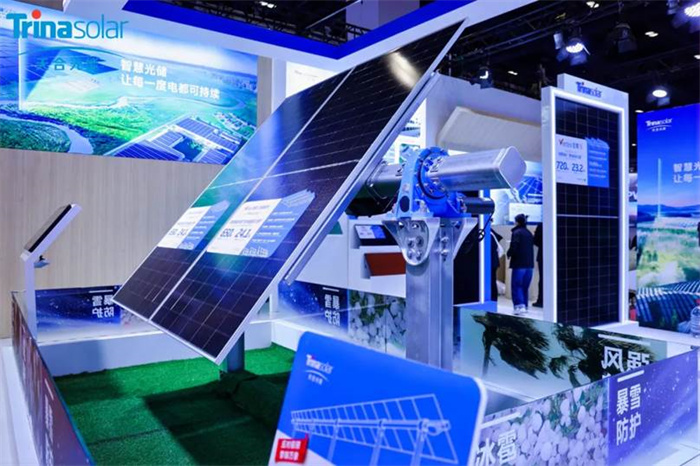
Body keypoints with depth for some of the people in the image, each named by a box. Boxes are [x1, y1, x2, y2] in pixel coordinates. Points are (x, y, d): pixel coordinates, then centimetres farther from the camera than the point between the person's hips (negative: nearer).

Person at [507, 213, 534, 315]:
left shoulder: (516, 233, -10)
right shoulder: (529, 233, 12)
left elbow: (513, 248, -17)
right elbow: (532, 245, 14)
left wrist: (509, 254, 2)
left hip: (519, 263, -7)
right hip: (529, 264, 7)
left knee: (516, 286, -3)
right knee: (525, 286, 14)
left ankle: (519, 306, -15)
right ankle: (524, 306, 20)